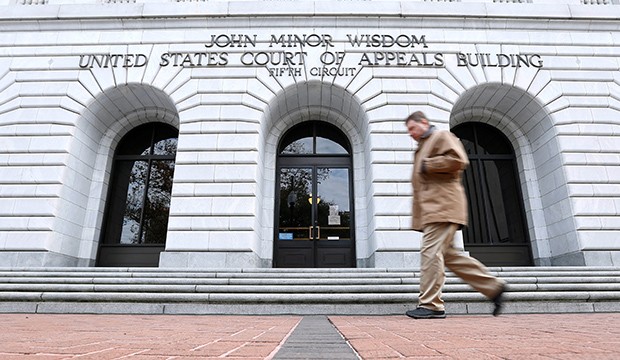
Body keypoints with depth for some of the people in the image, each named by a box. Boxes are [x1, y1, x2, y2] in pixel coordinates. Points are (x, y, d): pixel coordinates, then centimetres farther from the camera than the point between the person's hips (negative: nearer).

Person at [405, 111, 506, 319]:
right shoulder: (422, 147, 30)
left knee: (431, 253, -13)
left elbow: (458, 160, -15)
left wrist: (427, 165, -9)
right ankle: (493, 287, 15)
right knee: (448, 254, 8)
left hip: (442, 206, -10)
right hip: (431, 209, 10)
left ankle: (431, 305, -8)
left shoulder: (442, 136, 3)